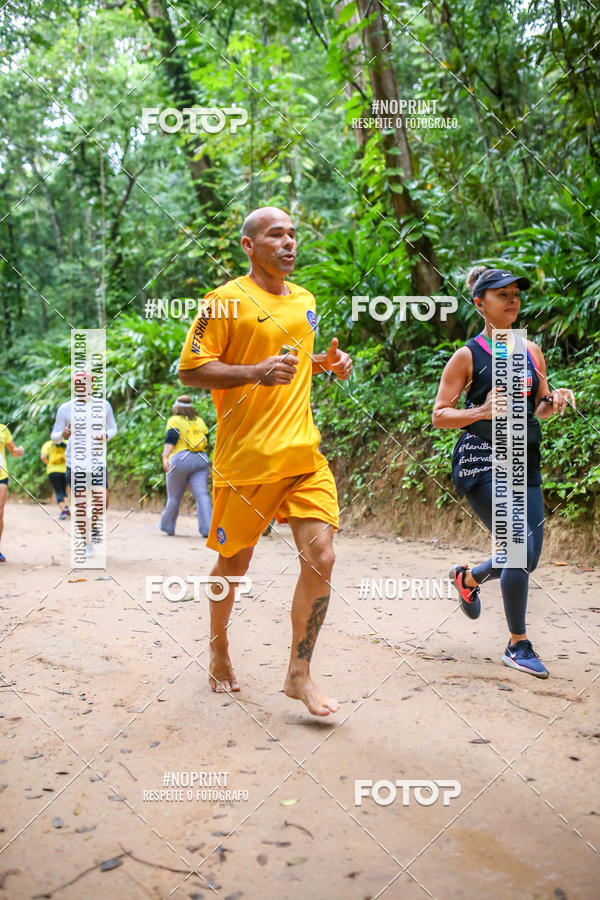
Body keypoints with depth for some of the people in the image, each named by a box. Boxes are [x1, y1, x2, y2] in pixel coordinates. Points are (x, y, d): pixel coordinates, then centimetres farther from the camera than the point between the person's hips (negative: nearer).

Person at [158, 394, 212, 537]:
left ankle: (167, 525, 24)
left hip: (180, 460, -4)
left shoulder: (174, 421, 3)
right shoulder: (199, 421, 18)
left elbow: (171, 439, -11)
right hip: (201, 460, 4)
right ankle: (207, 528, -15)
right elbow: (206, 441, 19)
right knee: (202, 495, -4)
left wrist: (165, 457, -18)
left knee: (174, 497, 9)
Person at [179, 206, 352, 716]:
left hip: (304, 455, 5)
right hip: (246, 459, -5)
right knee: (235, 562, 9)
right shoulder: (227, 301, -5)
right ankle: (219, 649, 36)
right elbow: (191, 370, -9)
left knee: (321, 558, -7)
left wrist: (327, 363, 10)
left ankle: (299, 674, 6)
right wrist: (256, 372, -21)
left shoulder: (305, 301, 16)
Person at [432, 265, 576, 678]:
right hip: (482, 461, -6)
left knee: (526, 559, 8)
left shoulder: (531, 351, 11)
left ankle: (468, 576, 38)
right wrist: (482, 411, -20)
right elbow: (439, 415, -5)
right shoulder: (468, 356, -5)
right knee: (521, 550, -15)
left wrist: (554, 401, -2)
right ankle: (518, 646, 2)